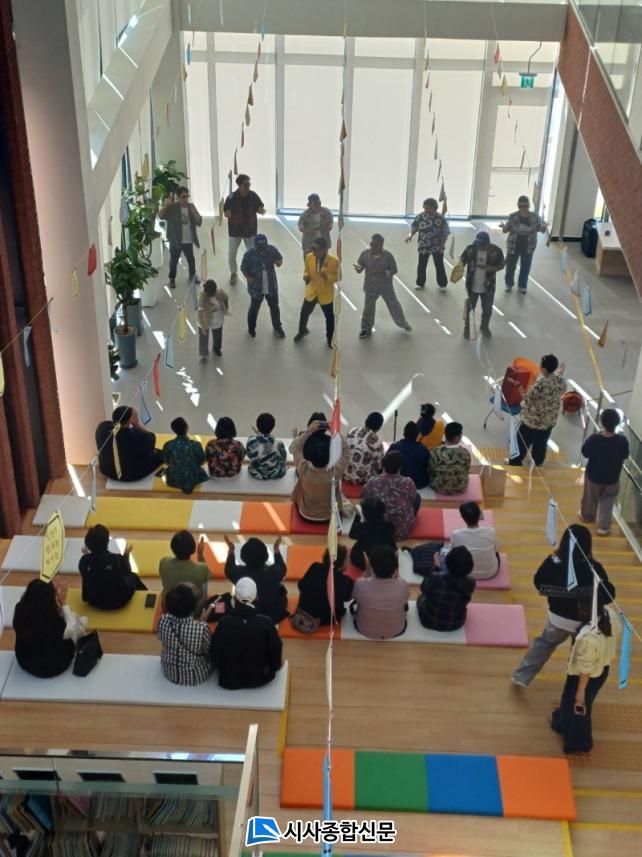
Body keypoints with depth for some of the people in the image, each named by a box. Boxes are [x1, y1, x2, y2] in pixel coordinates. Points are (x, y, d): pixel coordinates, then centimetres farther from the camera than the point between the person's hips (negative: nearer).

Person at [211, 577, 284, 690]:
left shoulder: (224, 622, -21)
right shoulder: (266, 622, -23)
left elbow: (215, 654, -10)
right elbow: (276, 652, -11)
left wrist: (223, 670, 10)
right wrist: (274, 667, 10)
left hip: (229, 680, 1)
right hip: (260, 677, -1)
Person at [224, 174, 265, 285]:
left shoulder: (253, 196, -9)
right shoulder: (231, 198, -15)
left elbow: (259, 209, 3)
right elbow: (226, 212, -6)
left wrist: (261, 211, -21)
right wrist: (228, 214, -29)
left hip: (250, 230, 1)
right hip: (234, 231, -1)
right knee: (231, 254, 7)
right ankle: (233, 274, 31)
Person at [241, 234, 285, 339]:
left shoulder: (271, 249, -13)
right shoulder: (249, 254, -19)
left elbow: (279, 258, 4)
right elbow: (243, 268, -6)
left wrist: (279, 262, -20)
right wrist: (249, 278, -22)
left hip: (271, 286, 3)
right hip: (256, 287, -2)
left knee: (274, 307, 17)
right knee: (254, 307, 16)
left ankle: (277, 327, 39)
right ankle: (251, 328, 40)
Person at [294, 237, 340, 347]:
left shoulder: (334, 261, -22)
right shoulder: (309, 257, -11)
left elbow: (338, 277, -11)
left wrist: (327, 277, -30)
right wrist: (306, 276, -16)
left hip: (326, 294, -3)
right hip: (311, 292, 3)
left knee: (330, 318, 13)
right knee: (304, 313, 18)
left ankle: (330, 338, 37)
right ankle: (302, 331, 48)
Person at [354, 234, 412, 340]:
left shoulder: (388, 255, -16)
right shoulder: (365, 254, -12)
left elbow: (394, 270, -11)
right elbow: (360, 266, -2)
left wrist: (383, 273, -28)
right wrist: (358, 268, -27)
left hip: (386, 286, -1)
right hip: (371, 287, 1)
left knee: (394, 306, 14)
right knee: (368, 308, 11)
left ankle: (403, 323, 38)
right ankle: (366, 329, 30)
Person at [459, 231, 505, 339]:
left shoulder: (495, 251, -16)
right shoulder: (471, 248, -13)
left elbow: (501, 265, -6)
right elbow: (462, 260, -4)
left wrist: (491, 268, -25)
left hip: (488, 287, 0)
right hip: (472, 286, 0)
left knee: (487, 309, 16)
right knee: (469, 307, 13)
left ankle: (484, 327, 43)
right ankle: (467, 328, 36)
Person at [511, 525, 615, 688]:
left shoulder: (553, 562, -21)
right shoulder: (594, 568, -28)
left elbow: (539, 583, -5)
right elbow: (608, 596, -18)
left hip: (557, 616, 2)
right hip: (584, 621, -2)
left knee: (544, 643, 27)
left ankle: (521, 677, 33)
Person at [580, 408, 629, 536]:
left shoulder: (593, 439, -29)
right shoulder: (622, 441, -26)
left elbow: (585, 453, -11)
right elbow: (625, 457, -7)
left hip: (593, 475, 0)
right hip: (612, 478, 0)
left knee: (590, 497, 28)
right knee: (607, 502, 25)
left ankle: (587, 516, 52)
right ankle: (604, 527, 30)